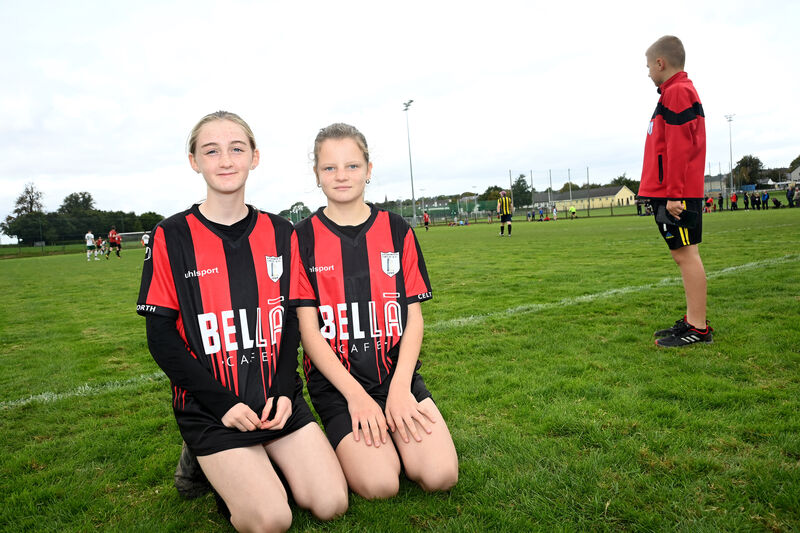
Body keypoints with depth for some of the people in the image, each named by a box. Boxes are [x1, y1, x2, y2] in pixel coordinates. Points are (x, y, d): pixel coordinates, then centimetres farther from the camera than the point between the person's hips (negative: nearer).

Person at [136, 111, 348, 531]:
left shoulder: (279, 233, 5)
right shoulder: (171, 237, -5)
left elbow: (291, 319, 8)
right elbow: (161, 337, -5)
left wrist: (283, 391, -6)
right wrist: (223, 404, -12)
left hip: (277, 398, 3)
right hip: (210, 408, -3)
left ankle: (257, 466, 18)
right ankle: (208, 463, 12)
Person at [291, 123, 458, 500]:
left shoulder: (397, 231, 5)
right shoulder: (303, 238, -1)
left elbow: (413, 317, 3)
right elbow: (309, 329, -5)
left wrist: (400, 386, -10)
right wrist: (355, 394, -13)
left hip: (396, 370, 2)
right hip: (335, 379, -2)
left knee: (440, 475, -15)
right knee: (379, 484, -19)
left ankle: (391, 435, 14)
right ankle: (351, 443, 12)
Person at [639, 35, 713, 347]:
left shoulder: (676, 91, -10)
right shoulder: (680, 91, 22)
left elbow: (678, 149, -18)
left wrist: (673, 193, -21)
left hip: (676, 194, -10)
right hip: (671, 192, 10)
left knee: (685, 253, -8)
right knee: (683, 254, 11)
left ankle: (698, 329, -3)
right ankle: (693, 321, 19)